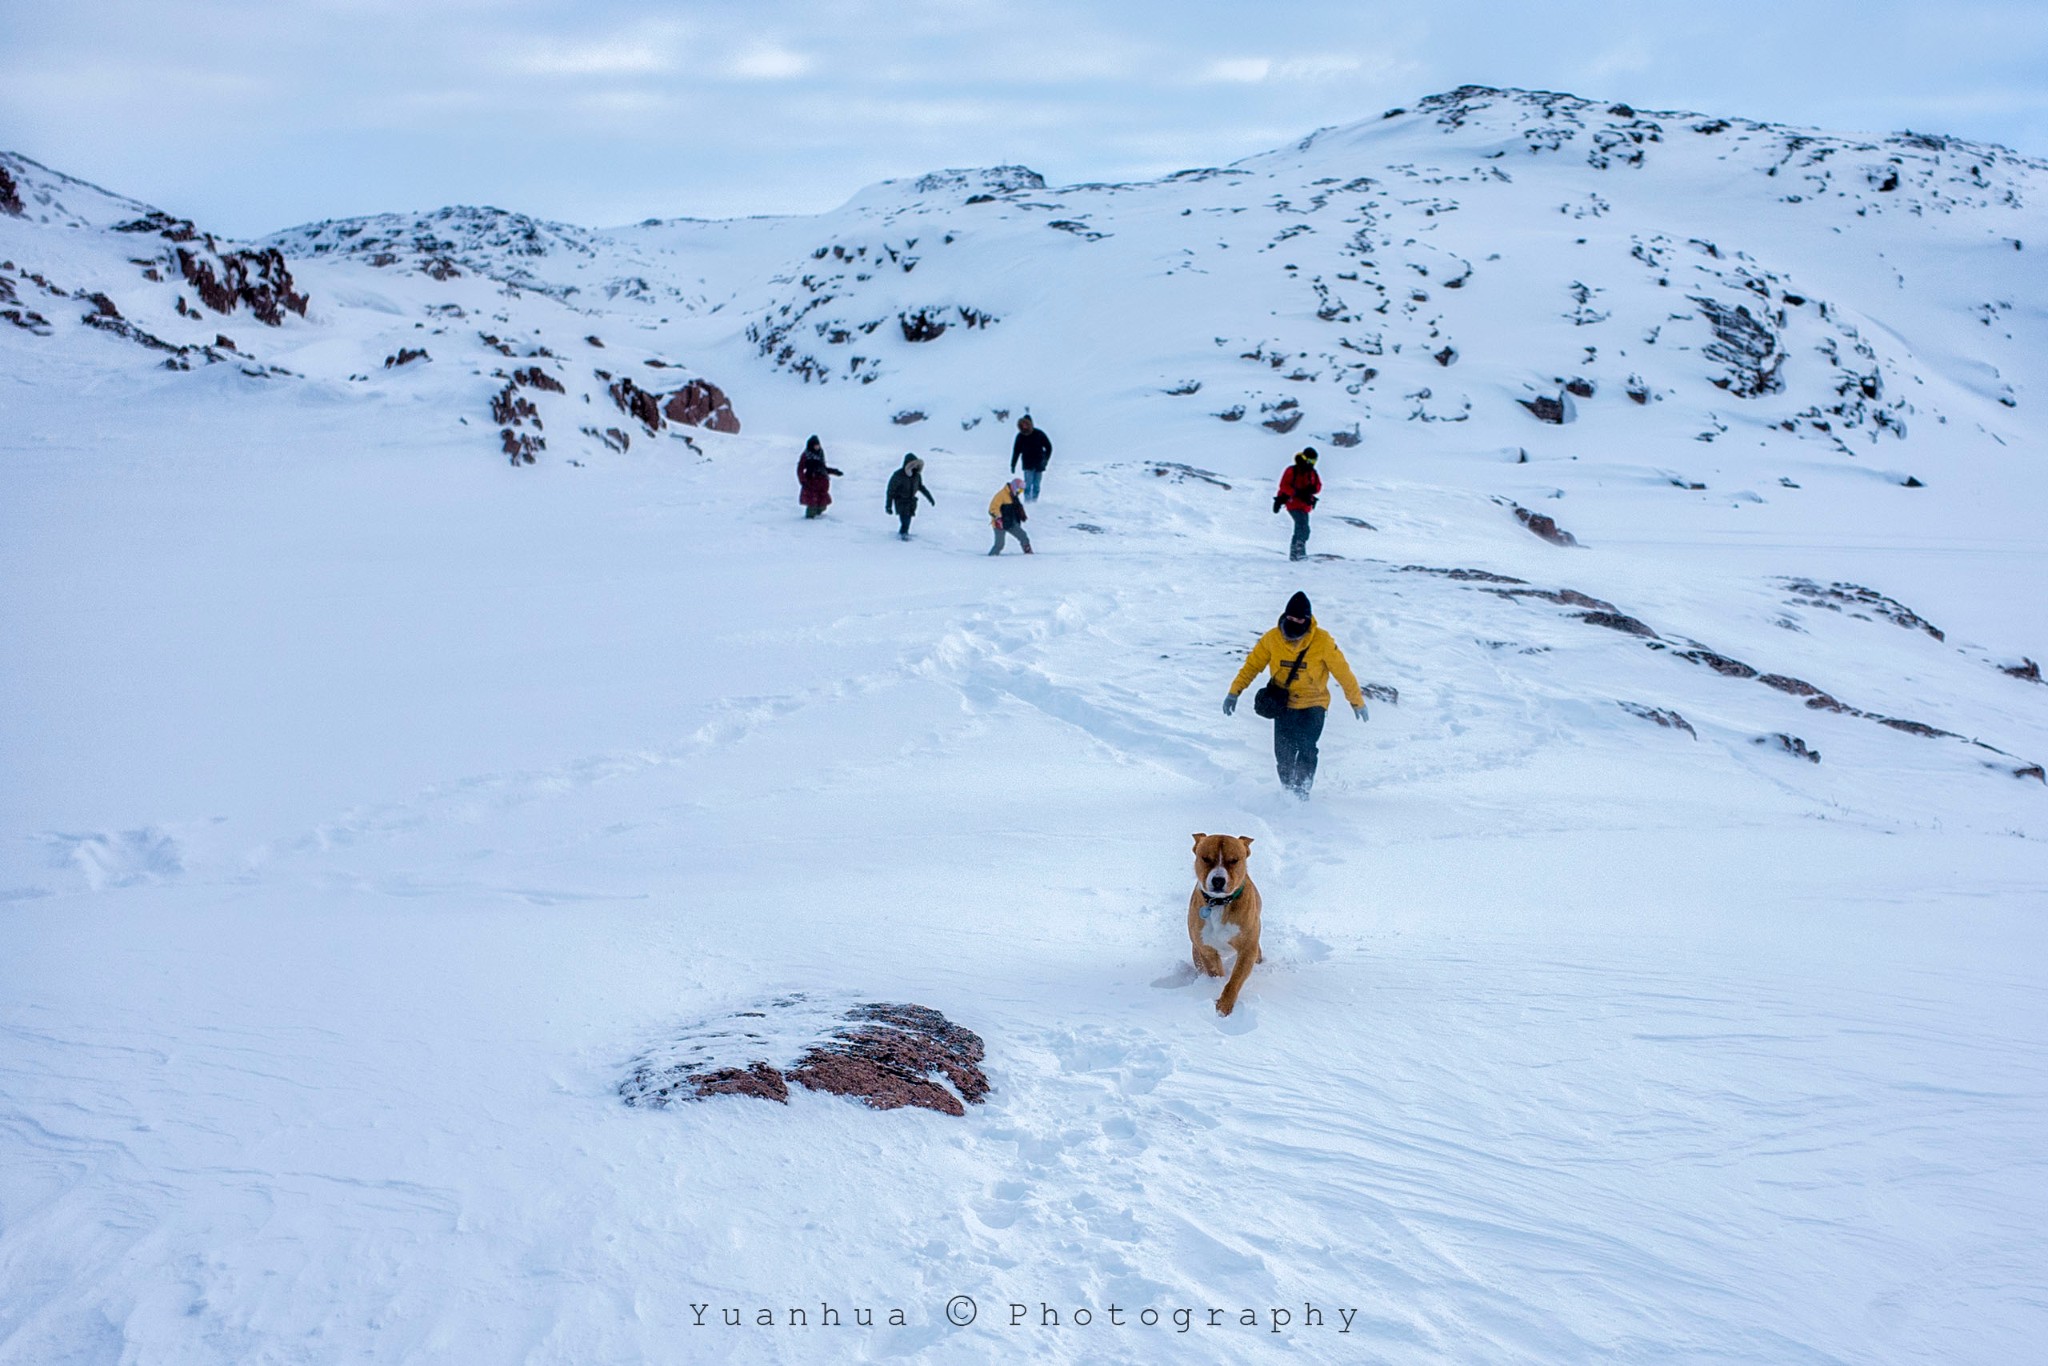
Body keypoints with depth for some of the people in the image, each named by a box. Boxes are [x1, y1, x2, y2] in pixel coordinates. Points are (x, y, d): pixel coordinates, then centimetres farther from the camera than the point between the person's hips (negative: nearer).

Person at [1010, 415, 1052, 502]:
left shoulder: (1039, 434, -5)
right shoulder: (1020, 436, -3)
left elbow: (1048, 447, 3)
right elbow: (1016, 451, 5)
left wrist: (1045, 459, -8)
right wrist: (1013, 465, 4)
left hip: (1039, 464, 0)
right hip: (1028, 465, 0)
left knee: (1036, 485, 2)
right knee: (1028, 483, -13)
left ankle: (1034, 500, 11)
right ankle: (1027, 500, -12)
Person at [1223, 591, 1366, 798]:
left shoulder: (1322, 641, -16)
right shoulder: (1272, 638, -10)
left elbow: (1342, 671, -5)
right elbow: (1252, 665, 2)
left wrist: (1357, 701, 2)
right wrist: (1234, 692, -2)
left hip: (1313, 704, -2)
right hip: (1284, 703, 2)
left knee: (1306, 749, -18)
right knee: (1283, 753, -5)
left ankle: (1301, 792, -8)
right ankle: (1288, 790, 16)